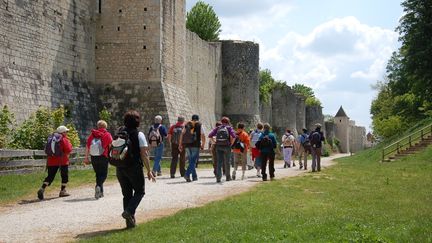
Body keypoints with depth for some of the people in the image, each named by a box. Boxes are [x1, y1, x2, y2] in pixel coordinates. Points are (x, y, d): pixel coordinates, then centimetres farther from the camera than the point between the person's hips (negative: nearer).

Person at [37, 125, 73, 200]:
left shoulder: (50, 138, 10)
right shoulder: (64, 139, -8)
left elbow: (46, 150, 14)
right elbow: (68, 150, -13)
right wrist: (69, 144, 4)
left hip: (51, 161, 5)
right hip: (62, 161, -5)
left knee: (50, 176, 6)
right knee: (64, 176, 11)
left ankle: (42, 189, -13)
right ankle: (62, 191, 12)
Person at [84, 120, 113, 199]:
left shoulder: (92, 134, 7)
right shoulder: (107, 135, -1)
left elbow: (87, 146, 5)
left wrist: (86, 157, 8)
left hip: (93, 157, 3)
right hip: (103, 157, -3)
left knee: (98, 174, 16)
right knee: (103, 174, 4)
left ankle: (100, 191, 19)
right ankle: (98, 186, -23)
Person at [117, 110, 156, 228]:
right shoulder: (139, 134, -9)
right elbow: (144, 154, -12)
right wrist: (148, 171, -6)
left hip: (120, 169, 5)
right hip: (134, 168, -5)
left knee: (127, 194, 12)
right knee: (139, 191, 11)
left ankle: (130, 221, 12)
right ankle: (129, 211, -10)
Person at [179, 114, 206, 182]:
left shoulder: (187, 125, 13)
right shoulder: (199, 125, 4)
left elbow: (182, 135, 5)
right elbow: (203, 136, -4)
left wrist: (181, 145, 5)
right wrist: (203, 145, 4)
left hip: (187, 145, 4)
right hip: (196, 145, -4)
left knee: (191, 161, 15)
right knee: (193, 161, -5)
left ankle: (194, 176, 19)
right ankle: (187, 174, -23)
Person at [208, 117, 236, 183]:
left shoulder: (218, 128, 8)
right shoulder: (229, 128, 1)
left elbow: (210, 135, -1)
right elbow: (233, 136, -16)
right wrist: (231, 143, -3)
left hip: (218, 146, 2)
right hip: (227, 146, -1)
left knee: (219, 162, 1)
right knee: (227, 162, 12)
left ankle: (218, 177, -11)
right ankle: (228, 177, 23)